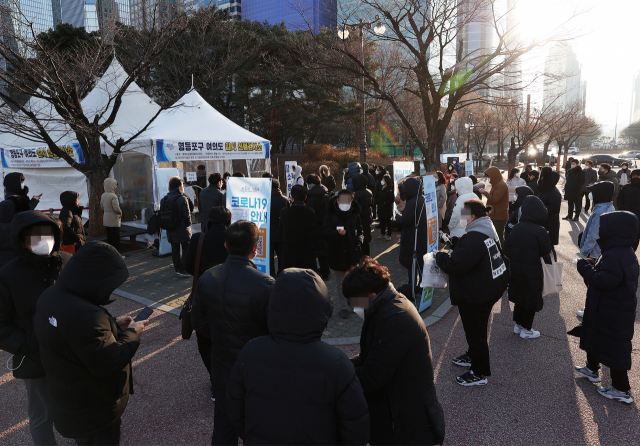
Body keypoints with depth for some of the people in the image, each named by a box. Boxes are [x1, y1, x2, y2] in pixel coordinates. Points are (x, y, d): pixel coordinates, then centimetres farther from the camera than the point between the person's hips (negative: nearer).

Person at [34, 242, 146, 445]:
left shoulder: (50, 295, -6)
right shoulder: (85, 315, -36)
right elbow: (109, 364, -30)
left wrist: (113, 324, 0)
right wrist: (132, 333, -16)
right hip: (92, 410, -8)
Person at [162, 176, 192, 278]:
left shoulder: (164, 199, 5)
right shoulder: (182, 199, -16)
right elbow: (187, 215, -15)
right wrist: (188, 224, 3)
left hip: (171, 230, 7)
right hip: (183, 230, -6)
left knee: (175, 250, 15)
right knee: (186, 249, 3)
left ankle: (177, 269, 22)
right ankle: (182, 269, -3)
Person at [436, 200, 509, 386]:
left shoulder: (473, 239, -29)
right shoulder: (489, 231, 5)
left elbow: (454, 265, -30)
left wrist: (440, 257, -13)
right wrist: (454, 250, 5)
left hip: (475, 295, -10)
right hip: (491, 288, 10)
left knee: (475, 331, 5)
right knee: (477, 328, 27)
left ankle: (480, 373, 20)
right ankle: (473, 356, 47)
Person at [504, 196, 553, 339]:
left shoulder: (515, 228, -5)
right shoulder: (539, 231, -19)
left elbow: (507, 250, 0)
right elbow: (546, 252, -12)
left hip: (515, 271, 5)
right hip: (532, 273, -5)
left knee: (519, 296, 20)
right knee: (531, 299, 10)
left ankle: (518, 325, 32)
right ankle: (526, 329, 20)